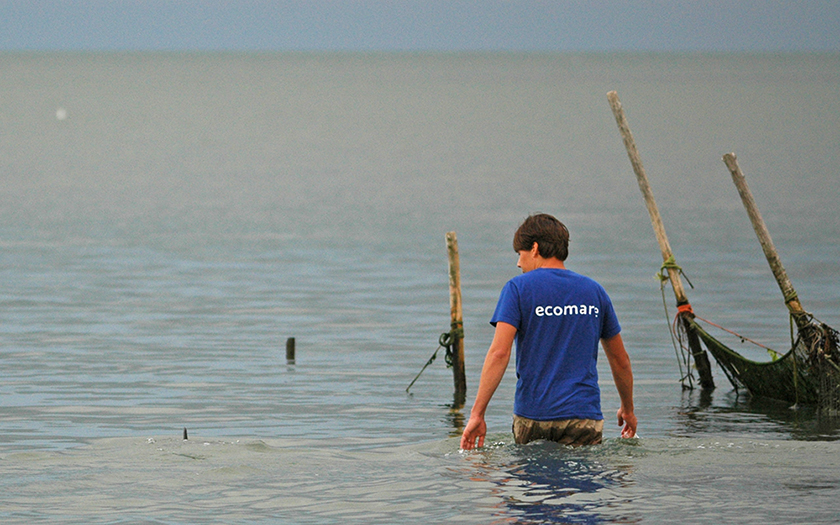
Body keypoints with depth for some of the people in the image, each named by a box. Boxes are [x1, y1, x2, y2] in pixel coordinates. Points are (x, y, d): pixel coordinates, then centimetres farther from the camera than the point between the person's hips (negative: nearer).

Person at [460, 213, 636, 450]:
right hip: (584, 417, 2)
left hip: (532, 414, -2)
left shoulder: (518, 288, 0)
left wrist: (477, 414, -10)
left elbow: (499, 353, -10)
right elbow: (620, 360, 20)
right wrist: (628, 409, 35)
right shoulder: (594, 291, 12)